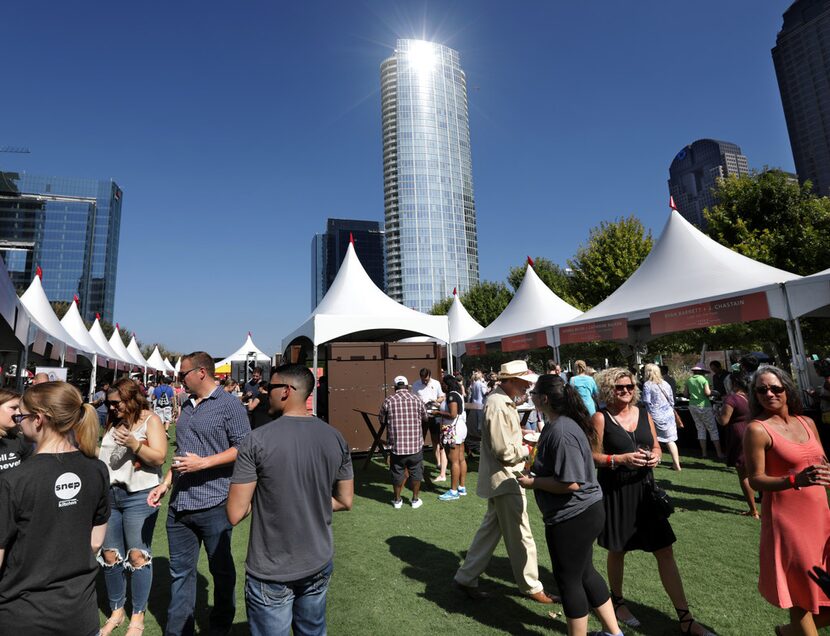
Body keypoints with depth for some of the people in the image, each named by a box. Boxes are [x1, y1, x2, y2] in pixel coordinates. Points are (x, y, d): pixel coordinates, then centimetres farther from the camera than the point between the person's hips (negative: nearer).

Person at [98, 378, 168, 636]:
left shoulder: (151, 420, -6)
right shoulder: (112, 422, 12)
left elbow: (159, 458, -14)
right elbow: (102, 454, 21)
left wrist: (133, 444, -25)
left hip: (138, 496, -6)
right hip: (109, 494, 6)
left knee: (137, 555, -1)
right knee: (109, 555, 11)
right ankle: (116, 610, 28)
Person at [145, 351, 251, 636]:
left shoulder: (229, 404, -11)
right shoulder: (187, 406, 13)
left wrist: (202, 463, -19)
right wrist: (165, 483, 14)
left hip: (213, 505, -6)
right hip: (179, 505, 7)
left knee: (221, 569, 12)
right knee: (180, 572, 16)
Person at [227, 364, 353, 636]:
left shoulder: (257, 440, -19)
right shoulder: (335, 438, -7)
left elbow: (235, 514, -15)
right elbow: (345, 501, 2)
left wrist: (260, 497, 3)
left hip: (271, 573, -4)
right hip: (320, 564, 4)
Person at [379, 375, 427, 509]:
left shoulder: (388, 401, -5)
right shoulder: (416, 399, -2)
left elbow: (382, 420, 6)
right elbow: (425, 418, 10)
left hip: (396, 444, 0)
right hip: (416, 443, 0)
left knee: (397, 472, 14)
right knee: (416, 471, 15)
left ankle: (397, 500, 25)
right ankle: (415, 500, 24)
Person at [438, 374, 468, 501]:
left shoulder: (451, 396, -17)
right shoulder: (457, 394, 12)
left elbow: (452, 414, -25)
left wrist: (438, 412, -14)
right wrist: (441, 409, 11)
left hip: (453, 431, -10)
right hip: (460, 428, 10)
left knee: (453, 461, -4)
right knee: (461, 459, 13)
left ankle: (454, 491, 3)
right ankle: (462, 488, 22)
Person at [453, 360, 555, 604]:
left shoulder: (504, 401, 9)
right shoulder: (497, 404, -23)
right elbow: (503, 449, -25)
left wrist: (522, 436, 4)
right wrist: (527, 450, -10)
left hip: (502, 478, 10)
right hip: (504, 478, -10)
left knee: (491, 529, 18)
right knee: (521, 536, 6)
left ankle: (466, 578, 28)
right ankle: (532, 587, 25)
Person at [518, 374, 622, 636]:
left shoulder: (560, 432, -27)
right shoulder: (556, 425, 6)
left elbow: (570, 483, -29)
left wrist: (533, 482, -18)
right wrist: (534, 471, 6)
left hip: (573, 517, -10)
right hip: (582, 513, 10)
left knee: (568, 579, 10)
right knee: (584, 573, 24)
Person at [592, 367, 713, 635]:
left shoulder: (644, 414, 4)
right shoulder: (601, 417, -11)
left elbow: (656, 446, 14)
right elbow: (594, 456, -11)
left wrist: (655, 457, -8)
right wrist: (622, 459, -23)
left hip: (644, 488, 4)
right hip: (615, 491, -4)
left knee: (665, 552, 6)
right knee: (617, 550, 14)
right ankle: (618, 602, 37)